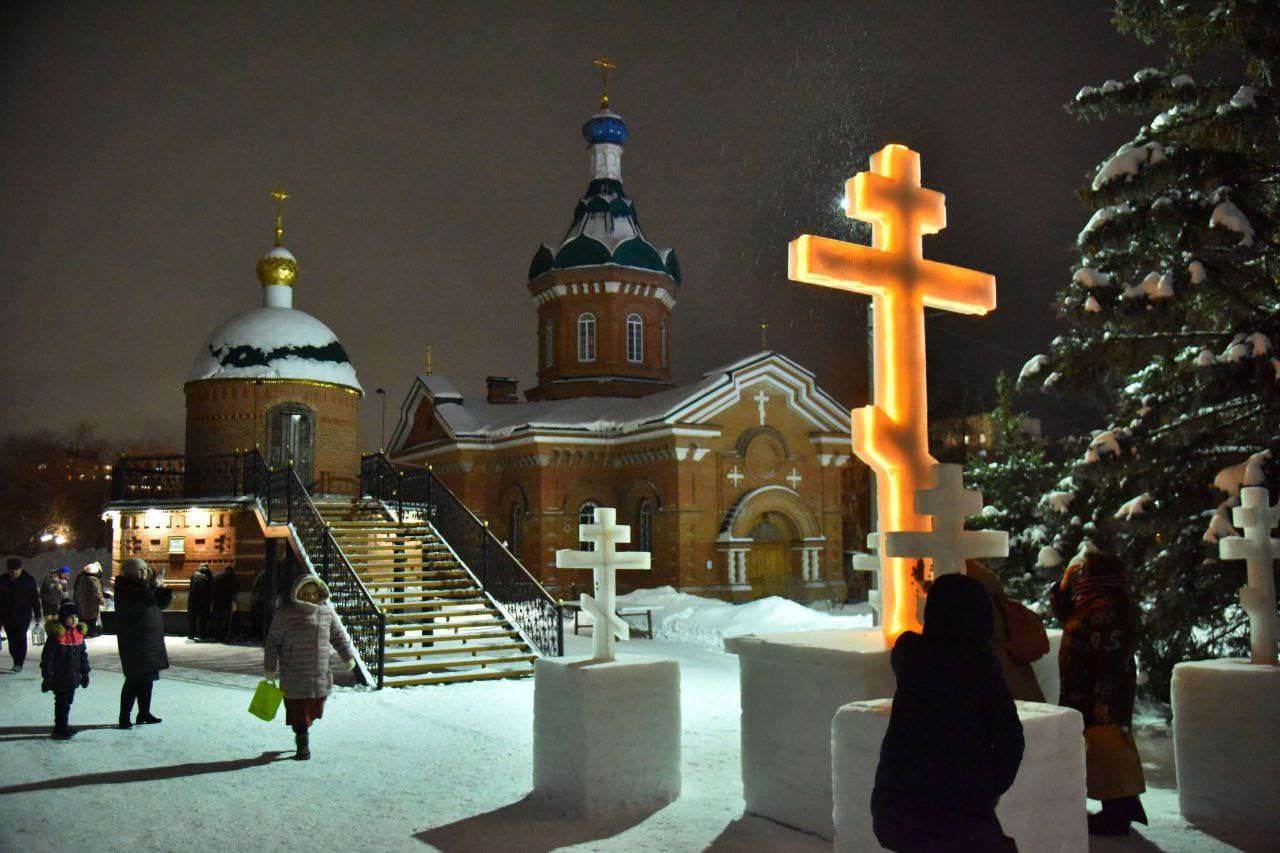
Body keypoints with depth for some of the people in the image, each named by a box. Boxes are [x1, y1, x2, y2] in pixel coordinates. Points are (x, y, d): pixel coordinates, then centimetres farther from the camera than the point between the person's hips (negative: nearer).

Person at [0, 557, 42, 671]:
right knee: (12, 638, 6)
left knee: (21, 637, -9)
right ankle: (17, 661, 18)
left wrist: (37, 614, -1)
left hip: (24, 615, -3)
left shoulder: (29, 580, -1)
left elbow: (35, 598, 1)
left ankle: (19, 663, -8)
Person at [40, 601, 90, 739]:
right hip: (59, 679, -6)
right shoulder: (56, 635, -16)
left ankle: (64, 727, 26)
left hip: (73, 678, 6)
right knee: (61, 703, 0)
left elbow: (83, 655, 15)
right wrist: (47, 677, -15)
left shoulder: (79, 634, 5)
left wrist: (85, 673, 16)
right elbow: (47, 658, -15)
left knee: (68, 702, 14)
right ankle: (59, 729, 8)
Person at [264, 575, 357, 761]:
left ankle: (301, 733, 38)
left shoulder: (326, 612, 6)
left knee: (314, 708, 12)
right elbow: (273, 640, -2)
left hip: (320, 674, 4)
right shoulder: (285, 613, -6)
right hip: (294, 674, -4)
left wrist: (349, 655, 3)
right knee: (298, 709, -3)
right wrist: (270, 667, -4)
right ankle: (303, 745, 8)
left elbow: (339, 635, 12)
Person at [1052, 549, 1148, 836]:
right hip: (1087, 693, 10)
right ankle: (1124, 809, 27)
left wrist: (1102, 699, -25)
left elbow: (1111, 656, -25)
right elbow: (1063, 612, 26)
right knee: (1108, 748, 17)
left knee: (1104, 747, -3)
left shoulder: (1106, 608, -21)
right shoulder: (1095, 605, 11)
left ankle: (1116, 815, 6)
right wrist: (1065, 582, 12)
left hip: (1101, 694, -10)